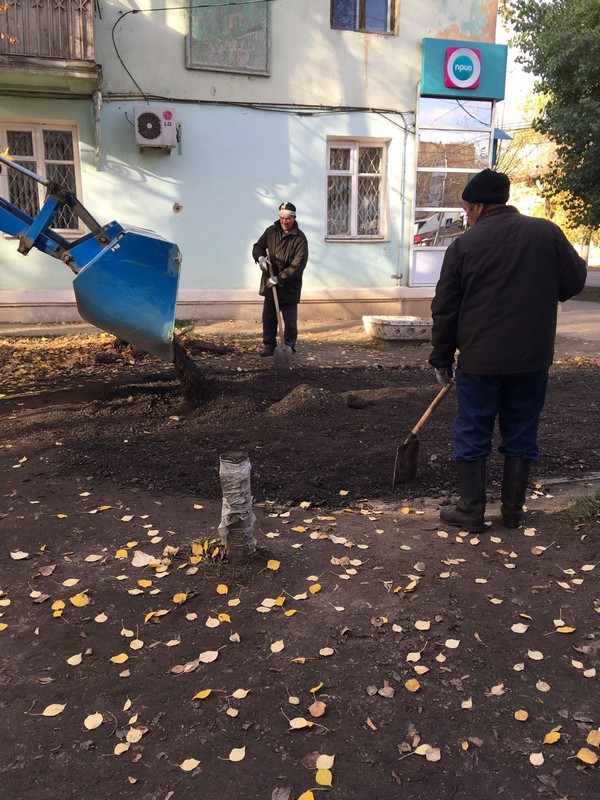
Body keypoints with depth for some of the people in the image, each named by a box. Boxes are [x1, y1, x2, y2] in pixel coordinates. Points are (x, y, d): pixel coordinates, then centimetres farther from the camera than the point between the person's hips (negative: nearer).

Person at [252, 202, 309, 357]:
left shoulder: (300, 239, -12)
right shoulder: (271, 231, 4)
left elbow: (297, 266, -18)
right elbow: (258, 246, 14)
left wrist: (279, 279, -22)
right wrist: (260, 257, -10)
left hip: (289, 286, -5)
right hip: (269, 283, 5)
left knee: (290, 320, 3)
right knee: (268, 317, 11)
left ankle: (289, 348, 14)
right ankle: (269, 345, 22)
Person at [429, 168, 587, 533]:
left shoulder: (464, 244, -3)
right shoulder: (548, 232, 2)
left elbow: (445, 309, -1)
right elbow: (575, 281, 9)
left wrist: (442, 358, 8)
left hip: (480, 359, -2)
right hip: (533, 358, 3)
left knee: (472, 437, 9)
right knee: (521, 437, 14)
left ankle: (471, 511, 16)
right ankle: (513, 510, 23)